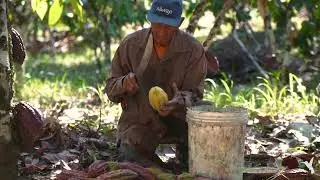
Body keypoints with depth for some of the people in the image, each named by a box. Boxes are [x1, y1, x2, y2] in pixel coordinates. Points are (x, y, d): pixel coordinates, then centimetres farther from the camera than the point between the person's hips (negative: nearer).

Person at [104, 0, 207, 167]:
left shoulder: (194, 50, -12)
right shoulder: (130, 44, -7)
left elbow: (194, 96, -12)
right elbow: (111, 89, 0)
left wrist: (180, 102, -37)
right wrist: (124, 84, -25)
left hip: (178, 119, -1)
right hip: (138, 121, 1)